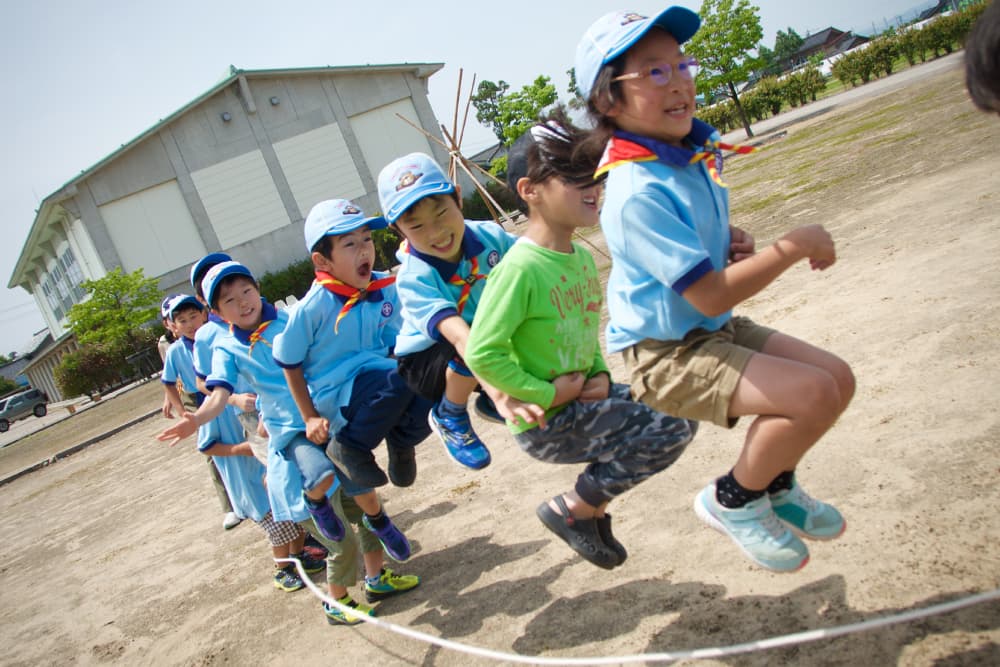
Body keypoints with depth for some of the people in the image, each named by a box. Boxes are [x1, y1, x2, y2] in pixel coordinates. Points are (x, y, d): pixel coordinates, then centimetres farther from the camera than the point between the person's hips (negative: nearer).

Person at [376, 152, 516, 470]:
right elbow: (459, 336, -47)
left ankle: (490, 403, 7)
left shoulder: (488, 235, -18)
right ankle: (449, 418, -5)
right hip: (425, 362, -5)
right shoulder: (414, 278, -32)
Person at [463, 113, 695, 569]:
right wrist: (545, 393, -20)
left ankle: (594, 504, 20)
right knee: (670, 428, -15)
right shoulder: (520, 268, -23)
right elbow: (482, 352, -25)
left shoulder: (582, 257, 3)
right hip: (545, 423, -8)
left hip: (579, 398, 9)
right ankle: (572, 510, 3)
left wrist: (600, 375, 2)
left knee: (673, 408, 11)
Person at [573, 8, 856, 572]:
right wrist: (796, 244, -18)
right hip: (667, 357, -9)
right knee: (813, 394, -22)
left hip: (718, 332, 9)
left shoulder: (696, 152, 2)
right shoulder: (636, 192, -27)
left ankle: (776, 484, 27)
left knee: (838, 377, 5)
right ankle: (734, 500, 3)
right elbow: (712, 295, -27)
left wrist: (733, 242, 1)